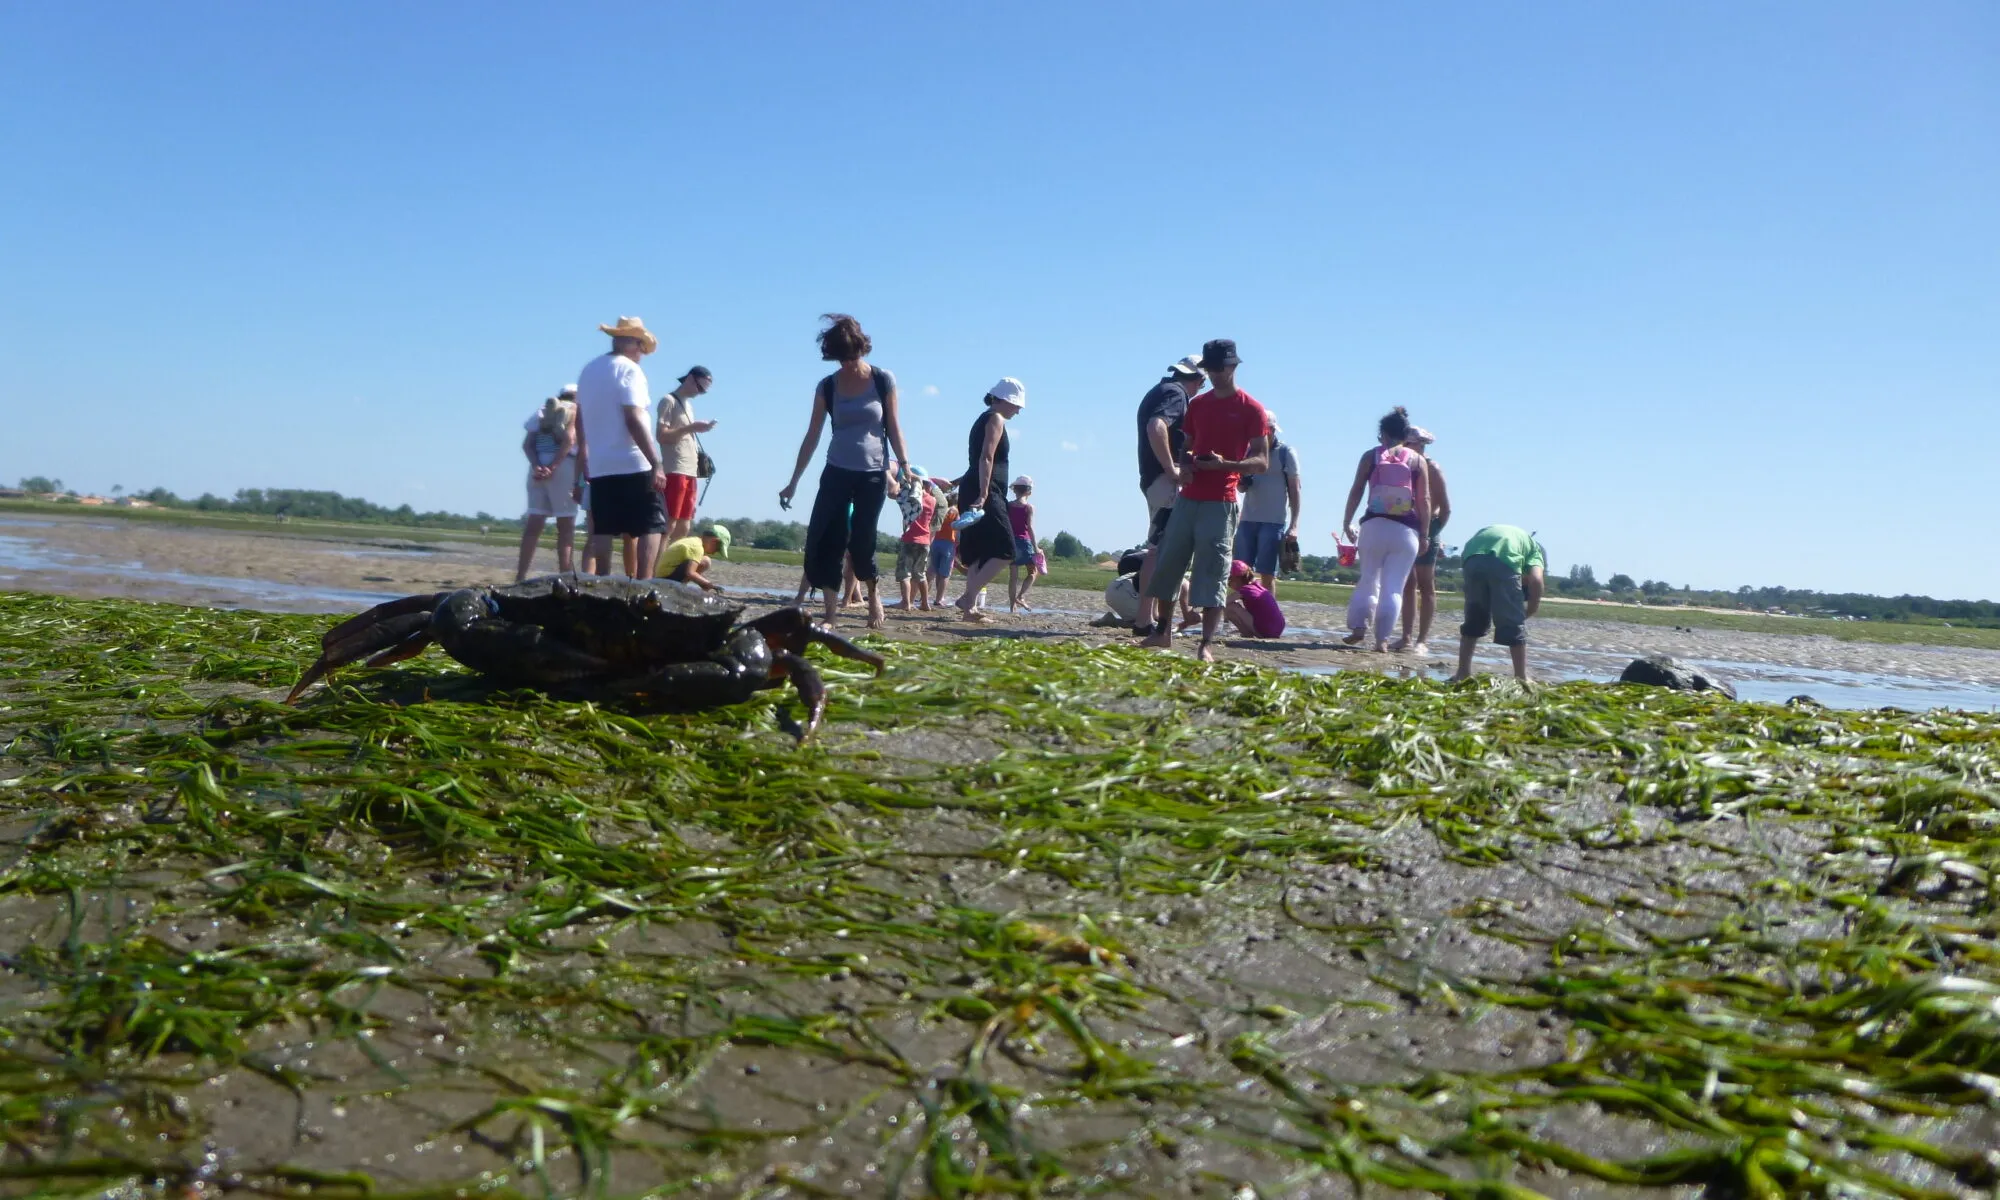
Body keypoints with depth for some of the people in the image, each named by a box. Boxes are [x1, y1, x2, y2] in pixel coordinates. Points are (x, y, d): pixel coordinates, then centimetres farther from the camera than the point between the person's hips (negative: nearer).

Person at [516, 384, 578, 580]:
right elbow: (569, 438, -11)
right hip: (563, 465, -4)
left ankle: (520, 577, 1)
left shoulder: (544, 410, 22)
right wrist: (553, 466, -15)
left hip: (538, 466, 4)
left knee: (533, 524, 5)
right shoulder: (576, 410, 9)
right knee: (566, 526, 0)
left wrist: (537, 465, -6)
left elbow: (527, 444, 7)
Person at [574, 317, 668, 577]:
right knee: (651, 527, -4)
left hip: (599, 465, 7)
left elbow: (580, 417, 22)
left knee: (602, 531, 7)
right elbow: (634, 419, -19)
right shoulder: (629, 370, -9)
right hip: (632, 464, -7)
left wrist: (583, 453, 34)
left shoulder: (588, 370, 15)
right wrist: (656, 463, -21)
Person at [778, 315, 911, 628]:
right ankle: (830, 613, -2)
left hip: (873, 475, -2)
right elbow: (812, 437, 4)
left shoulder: (883, 380, -4)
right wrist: (793, 482, 3)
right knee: (822, 542, -7)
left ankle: (873, 597, 22)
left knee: (860, 543, -4)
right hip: (837, 473, 2)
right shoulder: (827, 387, 0)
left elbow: (893, 428, 2)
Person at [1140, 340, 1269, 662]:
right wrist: (1184, 463, -2)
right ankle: (1163, 632, 21)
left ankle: (1207, 646, -9)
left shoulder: (1251, 409, -3)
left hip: (1220, 502, -6)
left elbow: (1261, 461, -6)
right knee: (1167, 563, 8)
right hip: (1187, 498, 6)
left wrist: (1224, 464, -22)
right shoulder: (1197, 404, 14)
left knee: (1212, 572, -9)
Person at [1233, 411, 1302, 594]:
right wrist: (1243, 482, -6)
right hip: (1247, 520, 4)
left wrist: (1294, 525, -10)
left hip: (1273, 522, -4)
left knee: (1267, 573, -4)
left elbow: (1294, 489, -2)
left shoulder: (1286, 453, 0)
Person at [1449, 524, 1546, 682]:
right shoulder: (1534, 548, 29)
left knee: (1474, 618, 21)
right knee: (1514, 623, 8)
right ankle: (1521, 678, 11)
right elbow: (1536, 580, 7)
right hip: (1503, 559, -4)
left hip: (1473, 557, 4)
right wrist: (1529, 610, 19)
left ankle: (1463, 673, 22)